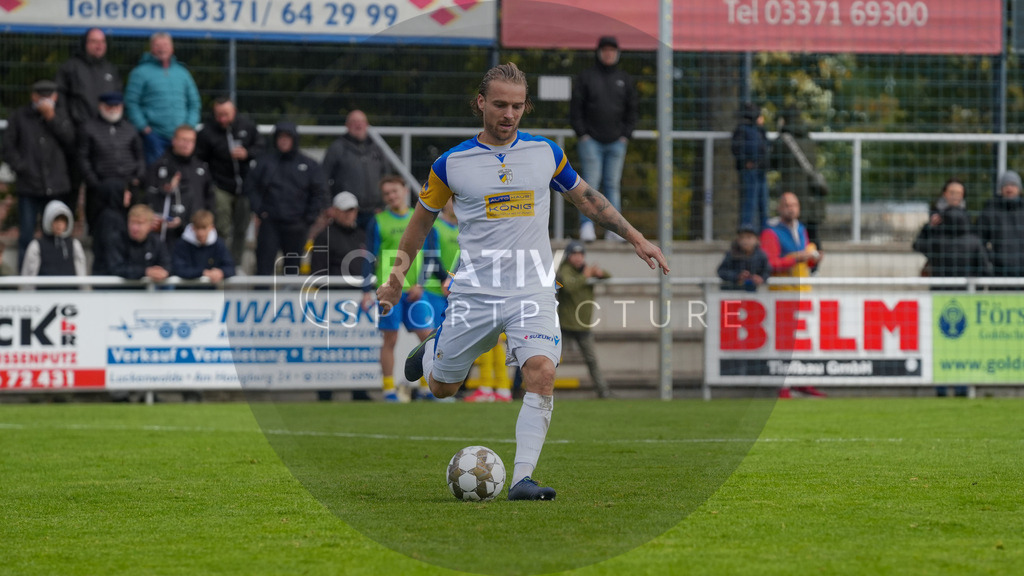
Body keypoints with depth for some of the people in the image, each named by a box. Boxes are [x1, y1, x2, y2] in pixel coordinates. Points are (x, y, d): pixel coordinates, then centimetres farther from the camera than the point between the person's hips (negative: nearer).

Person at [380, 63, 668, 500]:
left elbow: (586, 198, 19)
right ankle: (431, 351, 48)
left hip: (531, 292, 0)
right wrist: (396, 277, 9)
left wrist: (636, 238, 16)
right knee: (442, 388, 11)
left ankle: (522, 479, -23)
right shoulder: (451, 164, -1)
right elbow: (422, 220, 12)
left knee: (541, 374, -23)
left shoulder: (546, 153, 5)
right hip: (473, 294, 0)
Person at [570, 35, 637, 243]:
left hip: (616, 142, 3)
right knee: (590, 183, -7)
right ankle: (587, 225, -6)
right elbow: (575, 108, 2)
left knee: (613, 185, 3)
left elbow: (632, 110, 15)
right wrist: (582, 134, -6)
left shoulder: (625, 80, 12)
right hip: (591, 140, -3)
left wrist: (626, 135, 3)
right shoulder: (585, 77, 4)